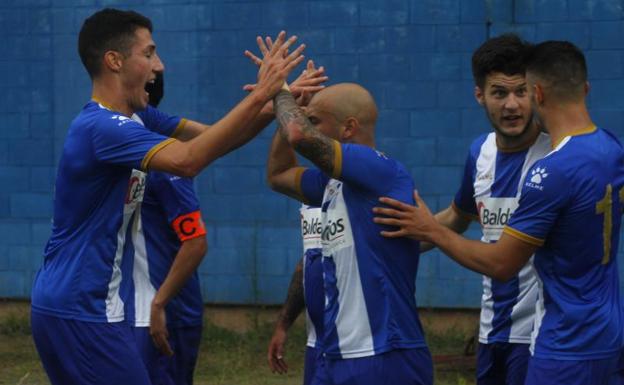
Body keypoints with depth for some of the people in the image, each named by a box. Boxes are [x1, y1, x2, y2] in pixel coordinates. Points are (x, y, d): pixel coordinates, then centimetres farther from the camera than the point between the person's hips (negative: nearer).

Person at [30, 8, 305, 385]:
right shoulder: (102, 126, -21)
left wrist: (275, 105, -10)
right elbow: (187, 159, -33)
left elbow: (211, 138, 7)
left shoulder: (138, 117, 9)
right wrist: (259, 95, -31)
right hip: (79, 312, -10)